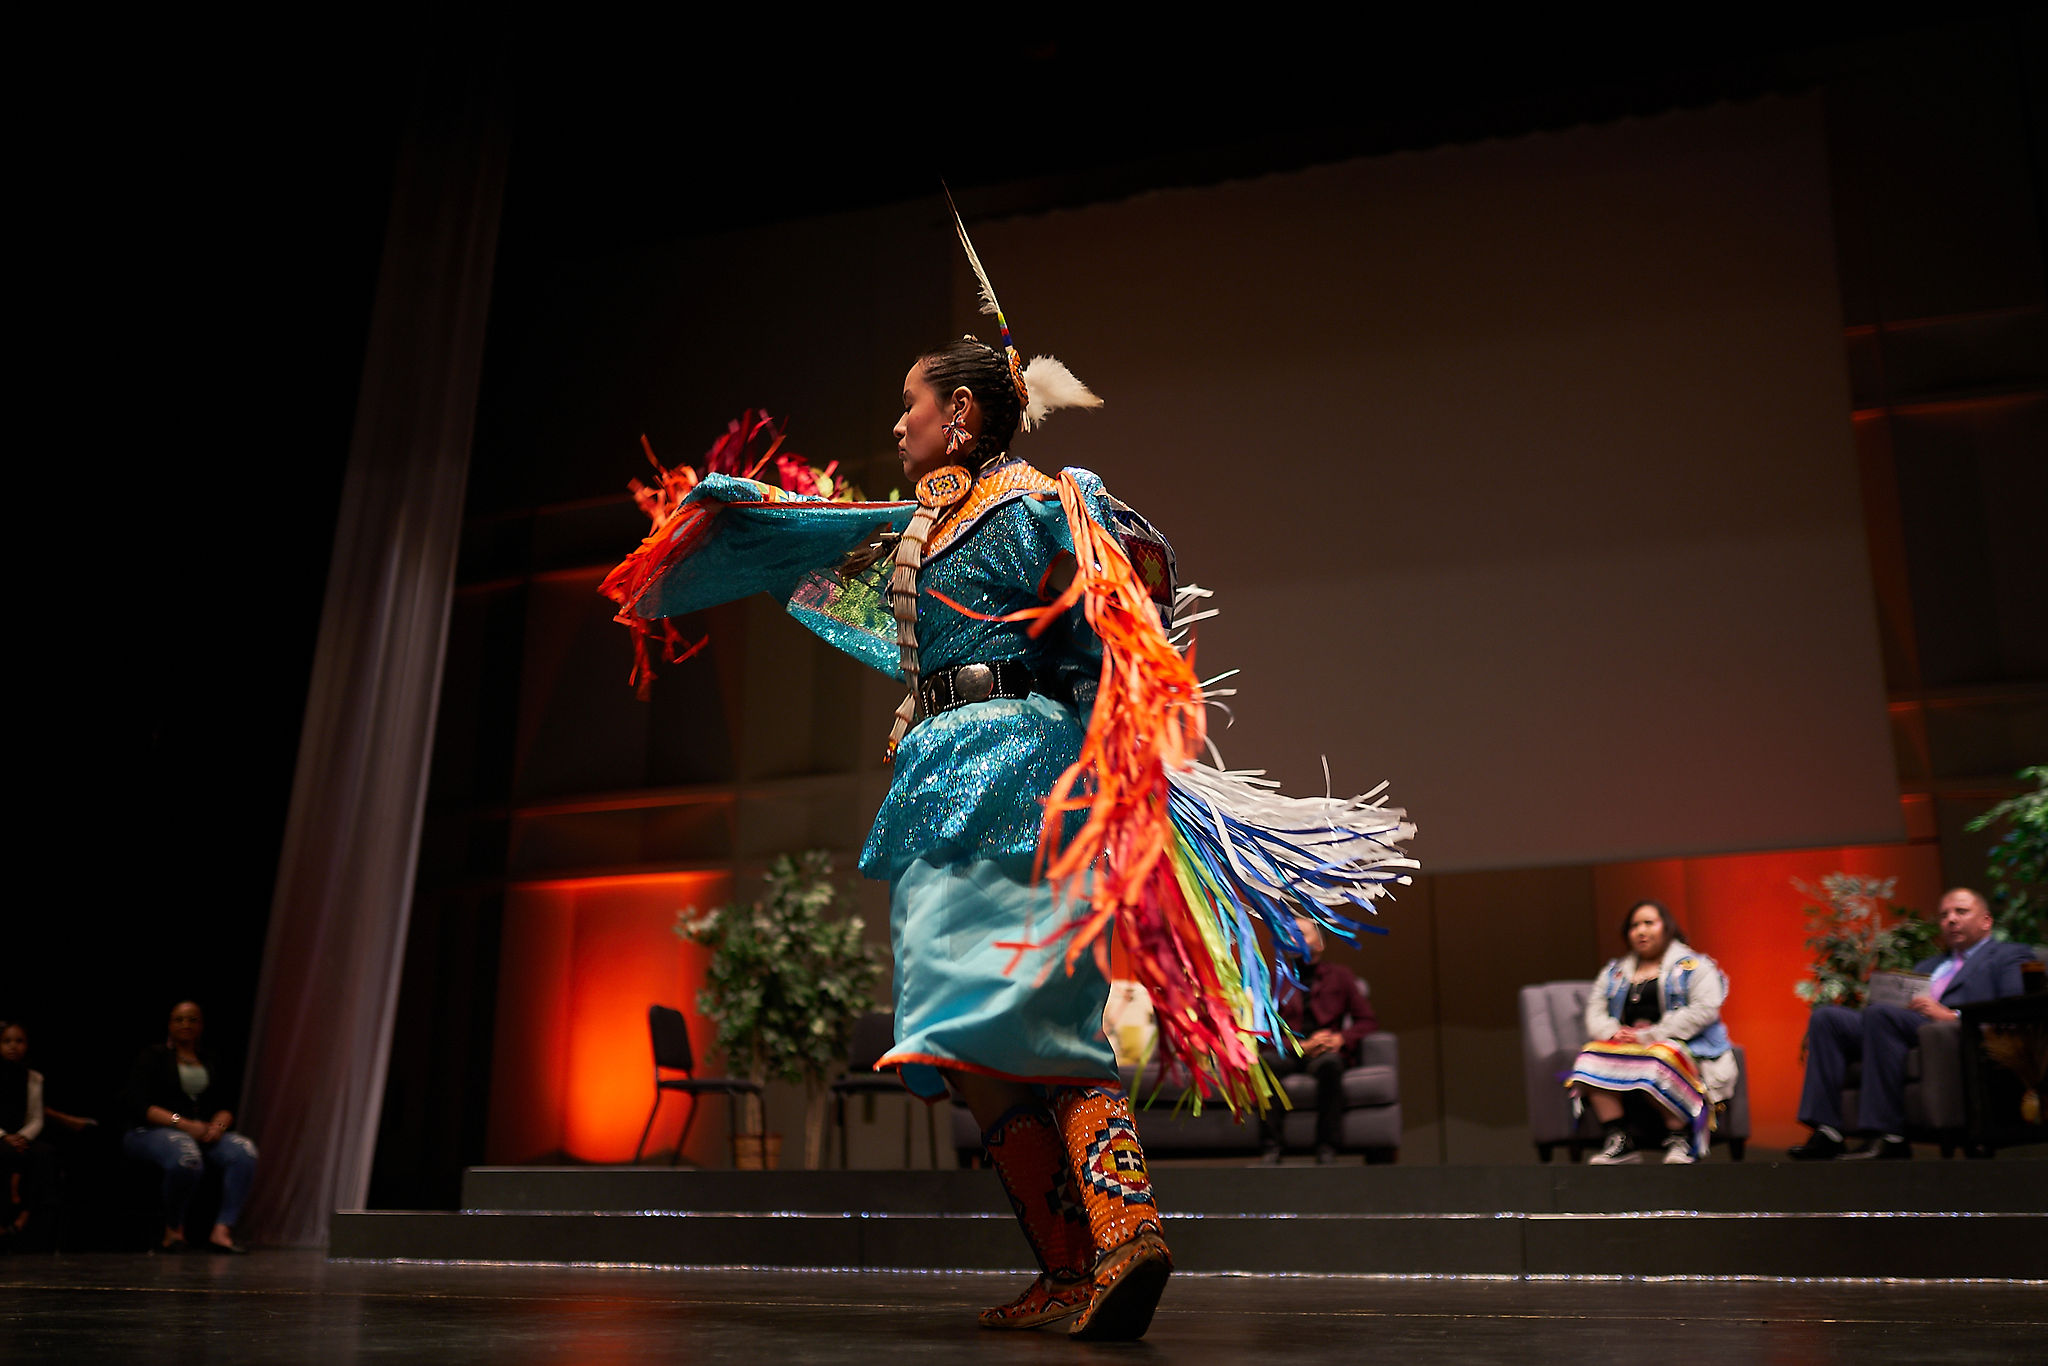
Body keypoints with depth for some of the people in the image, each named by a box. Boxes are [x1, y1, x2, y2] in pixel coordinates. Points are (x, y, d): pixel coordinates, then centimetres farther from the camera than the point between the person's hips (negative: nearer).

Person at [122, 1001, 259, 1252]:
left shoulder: (212, 1063, 19)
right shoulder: (152, 1056, 5)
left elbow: (227, 1106, 12)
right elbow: (140, 1106, -8)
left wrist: (218, 1125, -12)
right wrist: (183, 1124, -18)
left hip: (205, 1133, 5)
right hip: (151, 1132, -5)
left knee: (244, 1151, -26)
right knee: (186, 1156, -39)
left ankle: (222, 1231, -32)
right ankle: (173, 1229, -16)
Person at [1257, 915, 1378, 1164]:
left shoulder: (1340, 976, 16)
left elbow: (1368, 1020, 10)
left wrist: (1341, 1039, -10)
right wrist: (1301, 1045, -10)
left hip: (1327, 1052, 0)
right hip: (1288, 1053, 1)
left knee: (1330, 1063, -37)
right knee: (1266, 1062, -35)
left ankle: (1326, 1149, -36)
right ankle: (1270, 1148, -35)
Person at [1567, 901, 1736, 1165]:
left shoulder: (1693, 965, 8)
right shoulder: (1614, 972, 24)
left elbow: (1704, 1009, -7)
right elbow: (1595, 1013, 18)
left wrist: (1652, 1034, -15)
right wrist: (1614, 1032, -7)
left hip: (1681, 1045, -5)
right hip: (1624, 1046, 5)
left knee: (1655, 1065, -39)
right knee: (1593, 1057, -27)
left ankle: (1680, 1137, -23)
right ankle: (1618, 1139, -27)